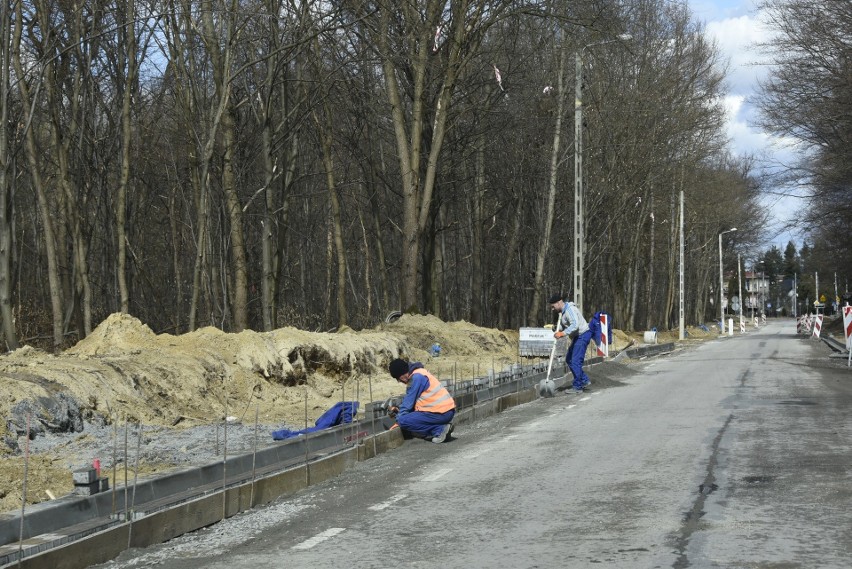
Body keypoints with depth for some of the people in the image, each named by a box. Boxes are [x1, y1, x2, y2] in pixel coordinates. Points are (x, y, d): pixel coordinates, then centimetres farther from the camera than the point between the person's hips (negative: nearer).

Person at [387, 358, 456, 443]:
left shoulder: (416, 377, -13)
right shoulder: (420, 373, 17)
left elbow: (409, 402, -10)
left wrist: (398, 420, -2)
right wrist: (400, 410, 17)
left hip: (441, 413, -10)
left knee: (403, 421, -12)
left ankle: (439, 429, -12)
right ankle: (441, 426, 7)